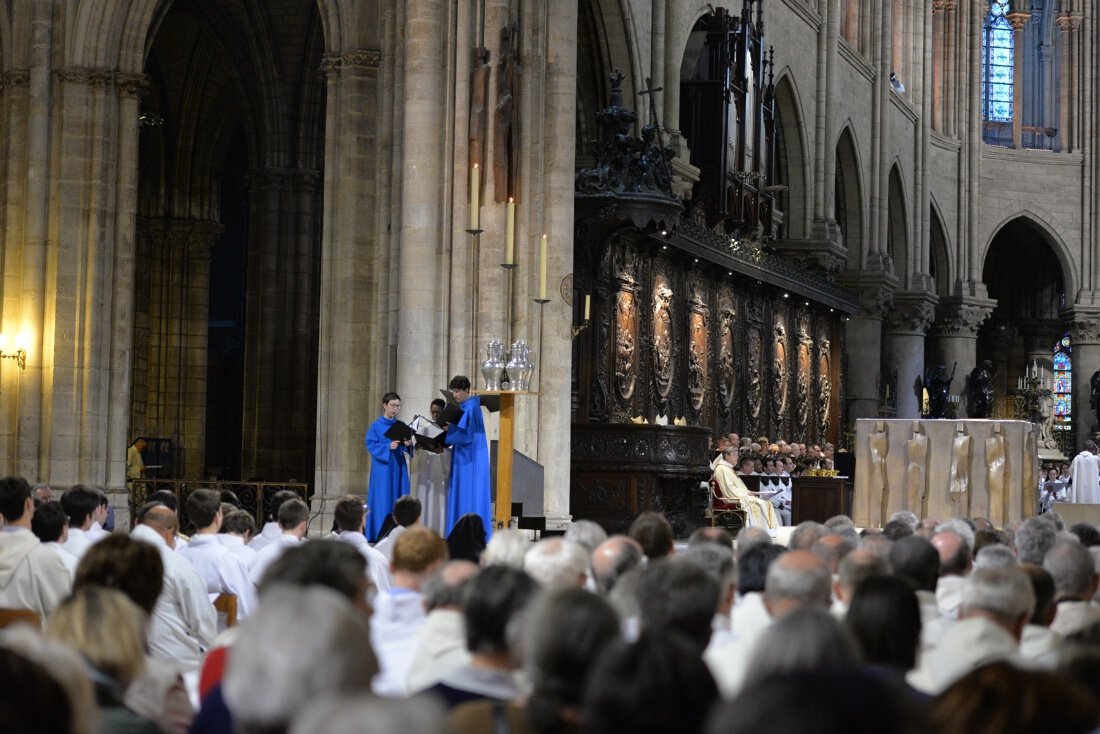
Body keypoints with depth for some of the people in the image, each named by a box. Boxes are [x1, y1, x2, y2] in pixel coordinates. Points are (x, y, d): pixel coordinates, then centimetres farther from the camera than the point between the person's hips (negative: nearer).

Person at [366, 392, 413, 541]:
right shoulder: (376, 426, -3)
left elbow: (405, 446, 14)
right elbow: (371, 444, -9)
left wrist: (408, 445, -9)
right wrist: (388, 447, -21)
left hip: (398, 467, 5)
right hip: (383, 467, -5)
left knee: (399, 500, 2)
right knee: (383, 500, -6)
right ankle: (380, 533, -3)